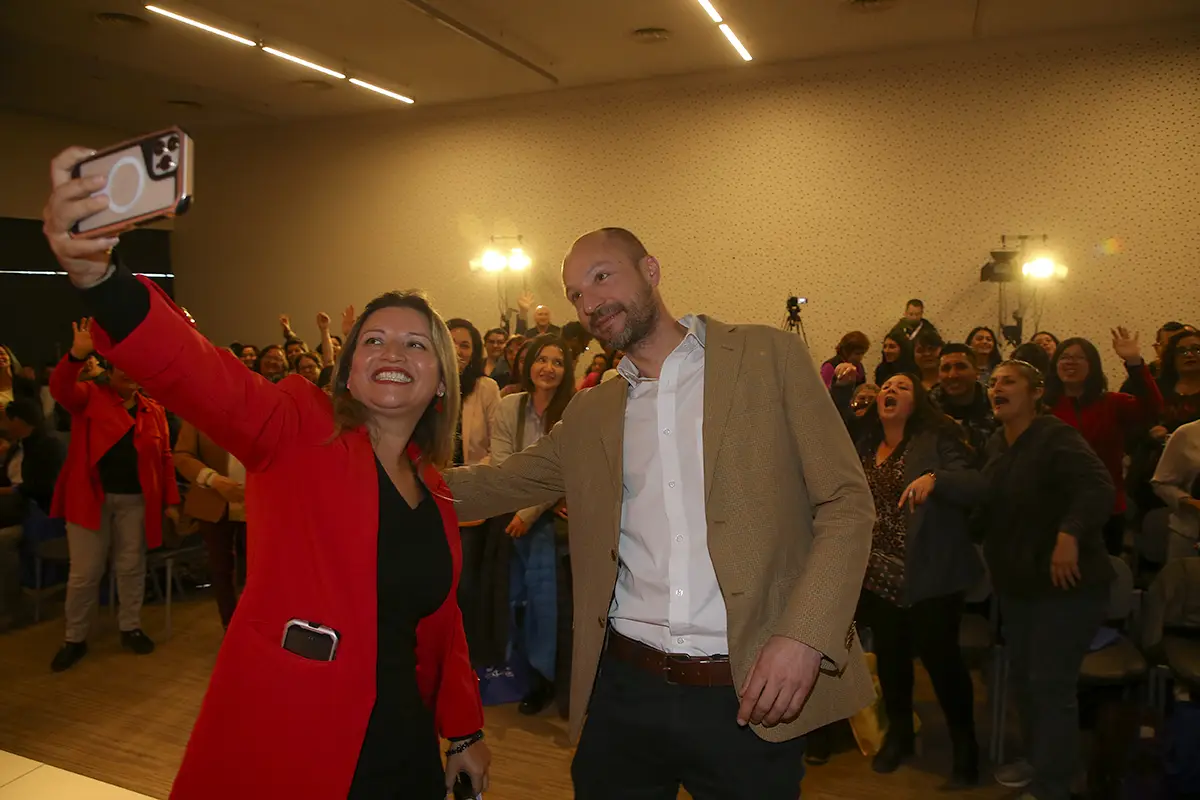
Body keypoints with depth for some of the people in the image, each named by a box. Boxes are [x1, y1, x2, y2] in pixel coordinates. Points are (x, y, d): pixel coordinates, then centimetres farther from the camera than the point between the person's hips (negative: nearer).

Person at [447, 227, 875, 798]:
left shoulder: (770, 357, -2)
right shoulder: (589, 415, 10)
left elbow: (846, 501, -5)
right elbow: (493, 487, 17)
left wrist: (805, 636, -16)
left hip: (750, 693, -3)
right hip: (623, 689, 4)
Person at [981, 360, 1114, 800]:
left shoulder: (1057, 437, -18)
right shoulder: (995, 444, 7)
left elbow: (1098, 488, -31)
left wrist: (1070, 534, -42)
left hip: (1066, 582, -8)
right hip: (1017, 582, 8)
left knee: (1050, 683, -3)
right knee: (1021, 676, 17)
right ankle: (1037, 759, 37)